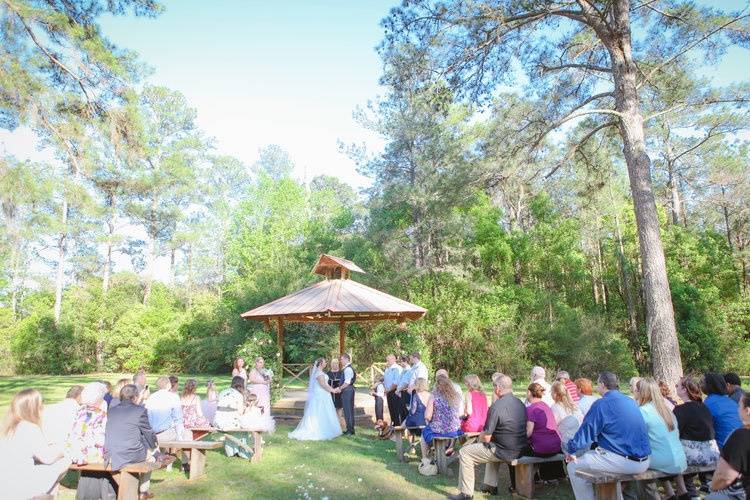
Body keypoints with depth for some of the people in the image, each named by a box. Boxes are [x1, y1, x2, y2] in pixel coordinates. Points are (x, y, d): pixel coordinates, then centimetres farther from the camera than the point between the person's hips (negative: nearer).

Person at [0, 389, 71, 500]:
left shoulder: (9, 426, 6)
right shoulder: (30, 428, -19)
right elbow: (48, 458, -11)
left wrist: (50, 449, 9)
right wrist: (59, 451, 7)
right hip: (18, 489, -8)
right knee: (64, 461, -2)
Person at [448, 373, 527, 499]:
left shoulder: (497, 406, -22)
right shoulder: (520, 403, 4)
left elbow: (486, 437, -19)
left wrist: (479, 439, 4)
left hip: (505, 452, -8)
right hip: (520, 449, 8)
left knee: (464, 452, 2)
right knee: (492, 446, 37)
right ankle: (491, 485, 38)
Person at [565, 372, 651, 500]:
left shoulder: (602, 404, -12)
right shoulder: (631, 401, 13)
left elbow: (586, 430, -9)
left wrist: (571, 451, 5)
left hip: (625, 462, -9)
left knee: (573, 467, -1)